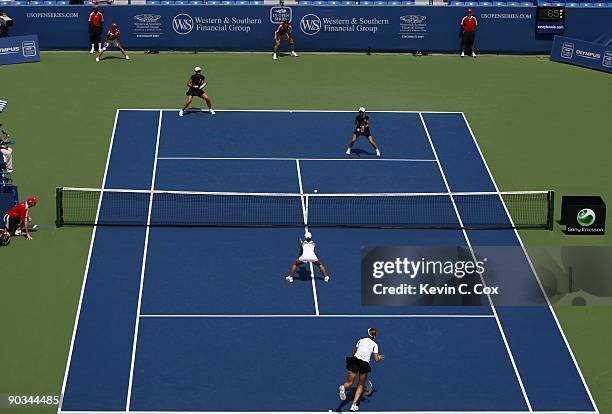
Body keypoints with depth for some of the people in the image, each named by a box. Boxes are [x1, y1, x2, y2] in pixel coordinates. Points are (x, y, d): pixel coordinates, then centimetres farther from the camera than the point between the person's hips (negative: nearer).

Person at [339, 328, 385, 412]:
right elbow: (376, 359, 4)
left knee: (349, 383, 6)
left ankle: (343, 388, -33)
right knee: (361, 385, 16)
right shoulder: (374, 345, 9)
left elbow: (353, 352, 24)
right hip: (365, 364, -1)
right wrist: (380, 358, 24)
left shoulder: (361, 340, 17)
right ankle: (354, 404, 2)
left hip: (355, 360, 1)